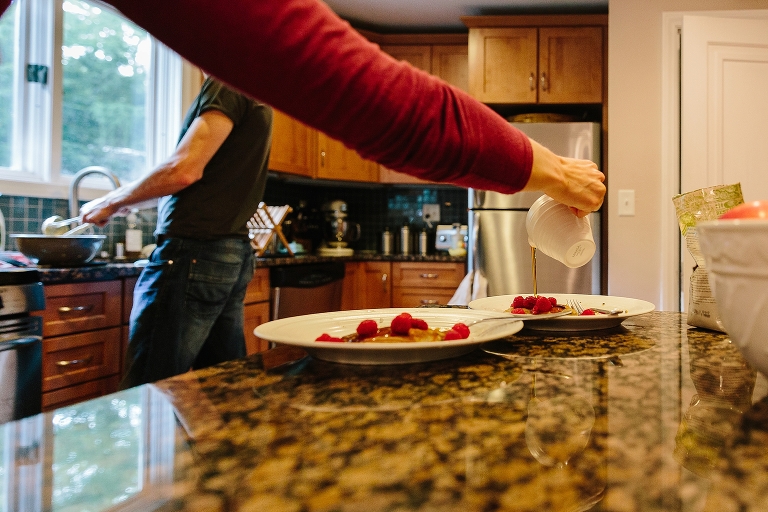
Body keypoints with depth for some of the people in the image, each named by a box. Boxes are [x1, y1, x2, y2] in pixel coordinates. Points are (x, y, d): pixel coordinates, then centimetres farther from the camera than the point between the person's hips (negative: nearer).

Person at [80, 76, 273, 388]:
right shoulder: (256, 96, 20)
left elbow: (184, 170, -17)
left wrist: (111, 203, -2)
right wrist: (129, 200, 27)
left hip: (194, 251, -10)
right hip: (235, 255, 10)